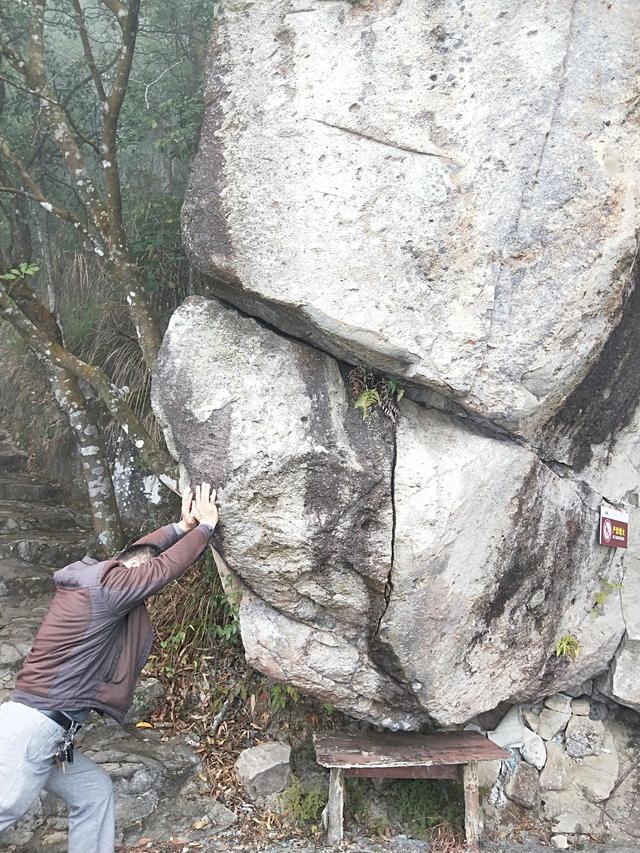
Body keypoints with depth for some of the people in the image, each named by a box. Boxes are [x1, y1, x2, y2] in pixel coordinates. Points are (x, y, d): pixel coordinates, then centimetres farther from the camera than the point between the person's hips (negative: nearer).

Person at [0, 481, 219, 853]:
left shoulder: (94, 576, 13)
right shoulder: (108, 584, -14)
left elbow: (138, 550, 27)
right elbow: (170, 565, -9)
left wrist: (183, 526, 26)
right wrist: (206, 526, 6)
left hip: (41, 729, 10)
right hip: (31, 728, -10)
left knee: (95, 790, 16)